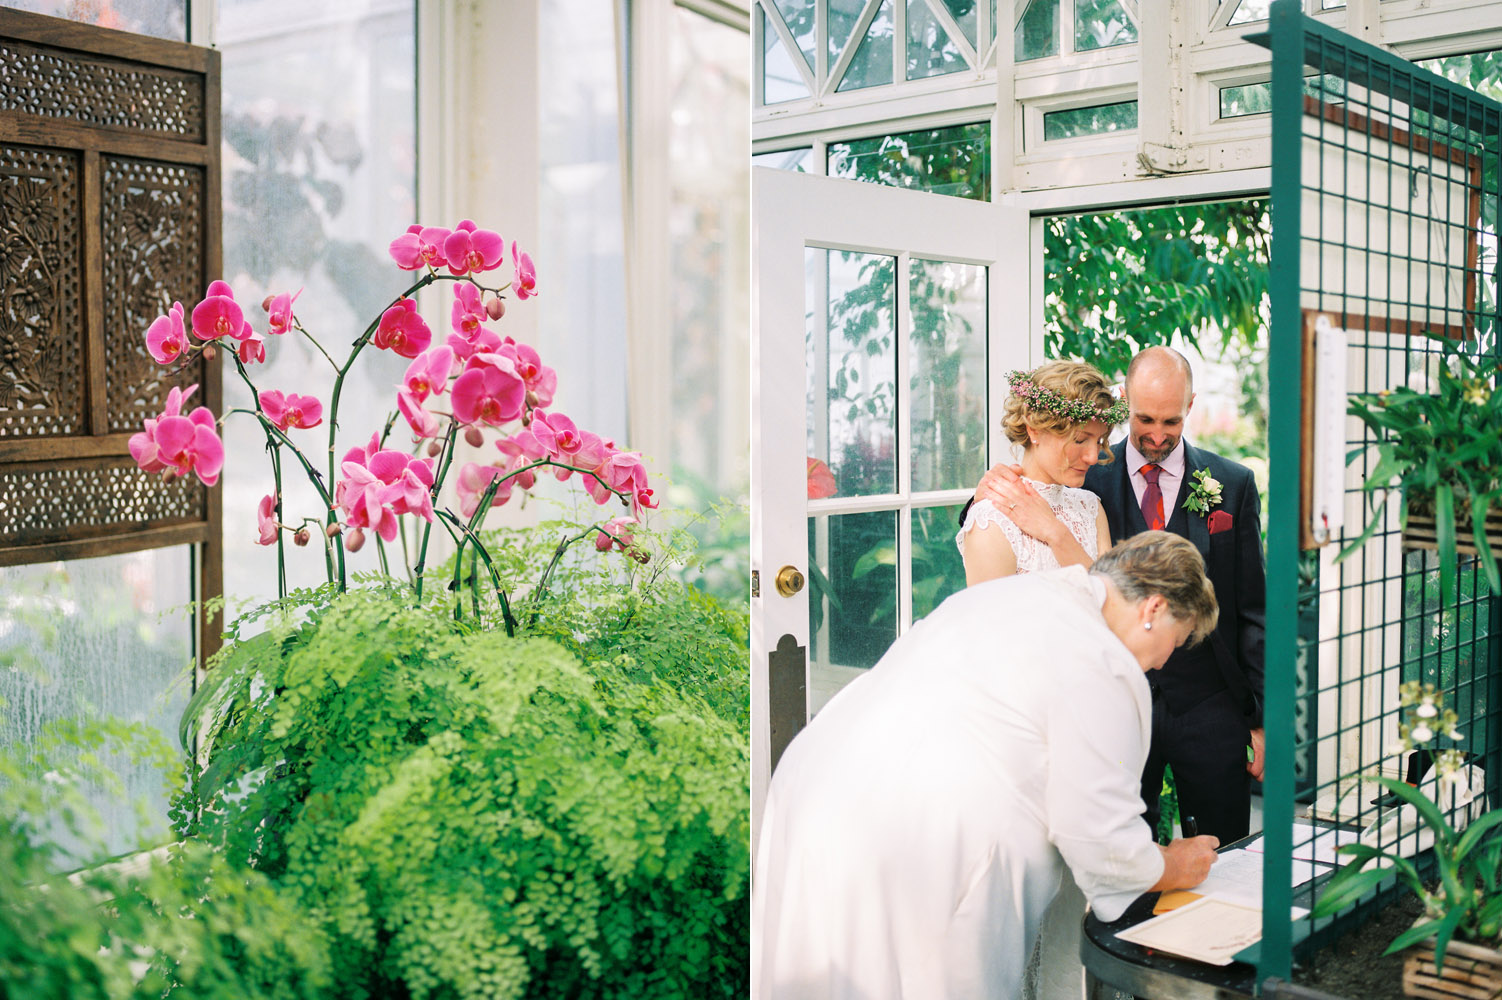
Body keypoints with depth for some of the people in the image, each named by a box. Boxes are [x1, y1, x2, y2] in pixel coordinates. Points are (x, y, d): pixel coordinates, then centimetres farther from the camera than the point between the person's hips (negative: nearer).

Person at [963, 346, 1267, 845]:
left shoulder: (1233, 484, 4)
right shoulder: (1090, 478, 1)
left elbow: (1253, 609, 5)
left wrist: (1262, 717, 3)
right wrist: (992, 493, -20)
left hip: (1210, 709, 1)